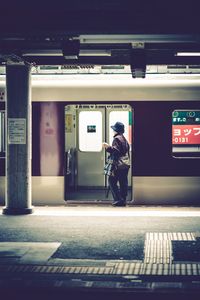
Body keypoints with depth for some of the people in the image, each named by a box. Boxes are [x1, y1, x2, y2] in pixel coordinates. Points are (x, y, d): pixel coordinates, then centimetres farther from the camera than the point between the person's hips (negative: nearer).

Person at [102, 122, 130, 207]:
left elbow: (116, 150, -23)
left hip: (118, 164, -9)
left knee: (112, 182, -6)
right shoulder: (124, 139, 18)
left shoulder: (117, 139, -10)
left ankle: (118, 199, -13)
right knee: (123, 183, 9)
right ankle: (123, 200, 10)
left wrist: (108, 147, -34)